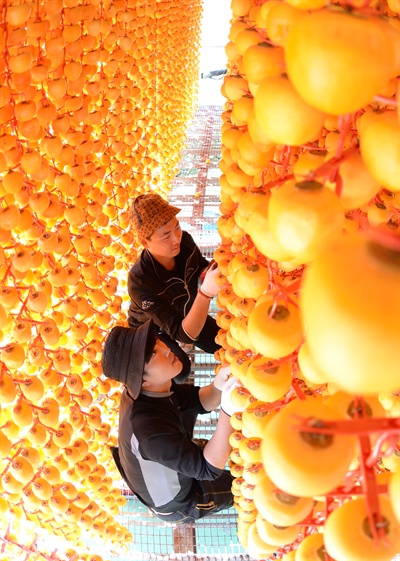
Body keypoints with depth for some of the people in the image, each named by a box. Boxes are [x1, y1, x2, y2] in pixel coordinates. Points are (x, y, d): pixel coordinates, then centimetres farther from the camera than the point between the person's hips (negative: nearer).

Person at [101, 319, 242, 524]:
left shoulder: (151, 389, -21)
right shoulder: (148, 429, -44)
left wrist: (218, 386, -35)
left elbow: (199, 401, -12)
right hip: (178, 504, -6)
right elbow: (209, 468, -38)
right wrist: (228, 411, -51)